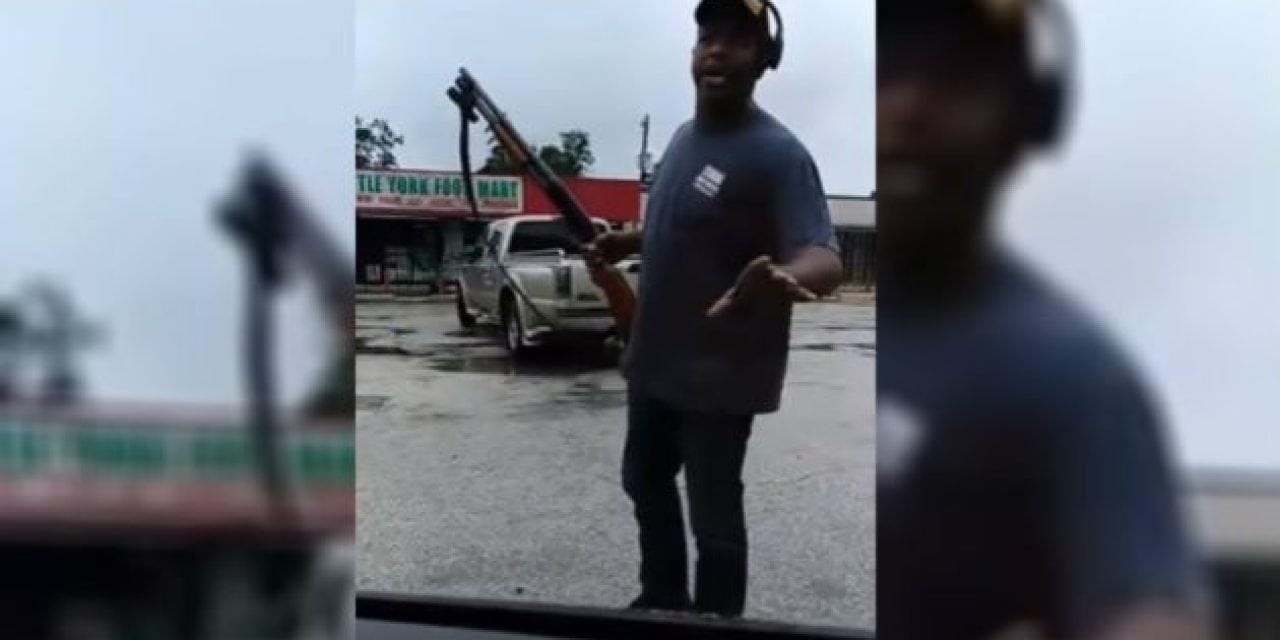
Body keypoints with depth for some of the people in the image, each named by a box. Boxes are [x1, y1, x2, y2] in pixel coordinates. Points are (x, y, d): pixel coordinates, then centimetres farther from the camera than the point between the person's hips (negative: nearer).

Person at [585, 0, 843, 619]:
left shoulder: (777, 153, -19)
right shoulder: (685, 135, 9)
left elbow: (825, 260, -30)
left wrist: (785, 278, -51)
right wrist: (624, 243, 9)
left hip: (719, 376, -9)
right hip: (655, 360, 9)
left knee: (713, 513, 4)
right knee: (645, 482, 22)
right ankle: (661, 601, 44)